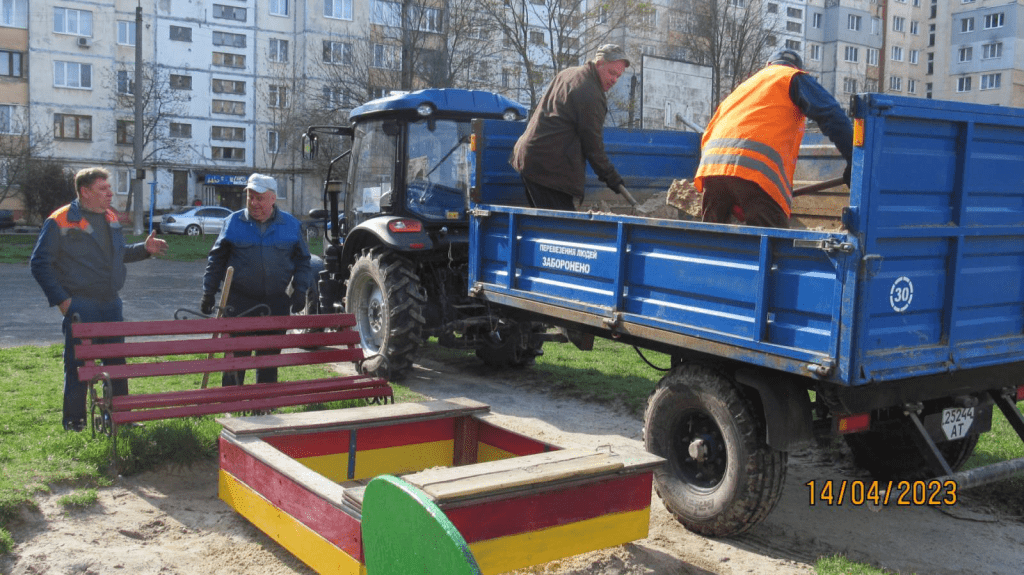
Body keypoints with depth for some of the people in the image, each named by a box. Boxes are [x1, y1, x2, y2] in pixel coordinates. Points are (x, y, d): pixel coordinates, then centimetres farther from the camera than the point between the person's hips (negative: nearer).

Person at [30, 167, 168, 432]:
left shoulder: (111, 218, 10)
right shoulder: (61, 221, -10)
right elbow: (40, 263, -8)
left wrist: (144, 249, 6)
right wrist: (60, 299, -13)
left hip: (111, 304, 6)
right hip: (79, 307, -6)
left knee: (117, 362, 12)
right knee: (77, 365, 2)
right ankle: (74, 420, 16)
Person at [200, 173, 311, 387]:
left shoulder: (291, 225, 4)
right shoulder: (233, 222, 1)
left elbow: (302, 261, 11)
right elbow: (216, 260, 6)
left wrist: (299, 291, -1)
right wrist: (208, 294, 2)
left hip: (276, 304, 2)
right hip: (239, 302, -1)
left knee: (270, 357, 11)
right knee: (236, 356, 1)